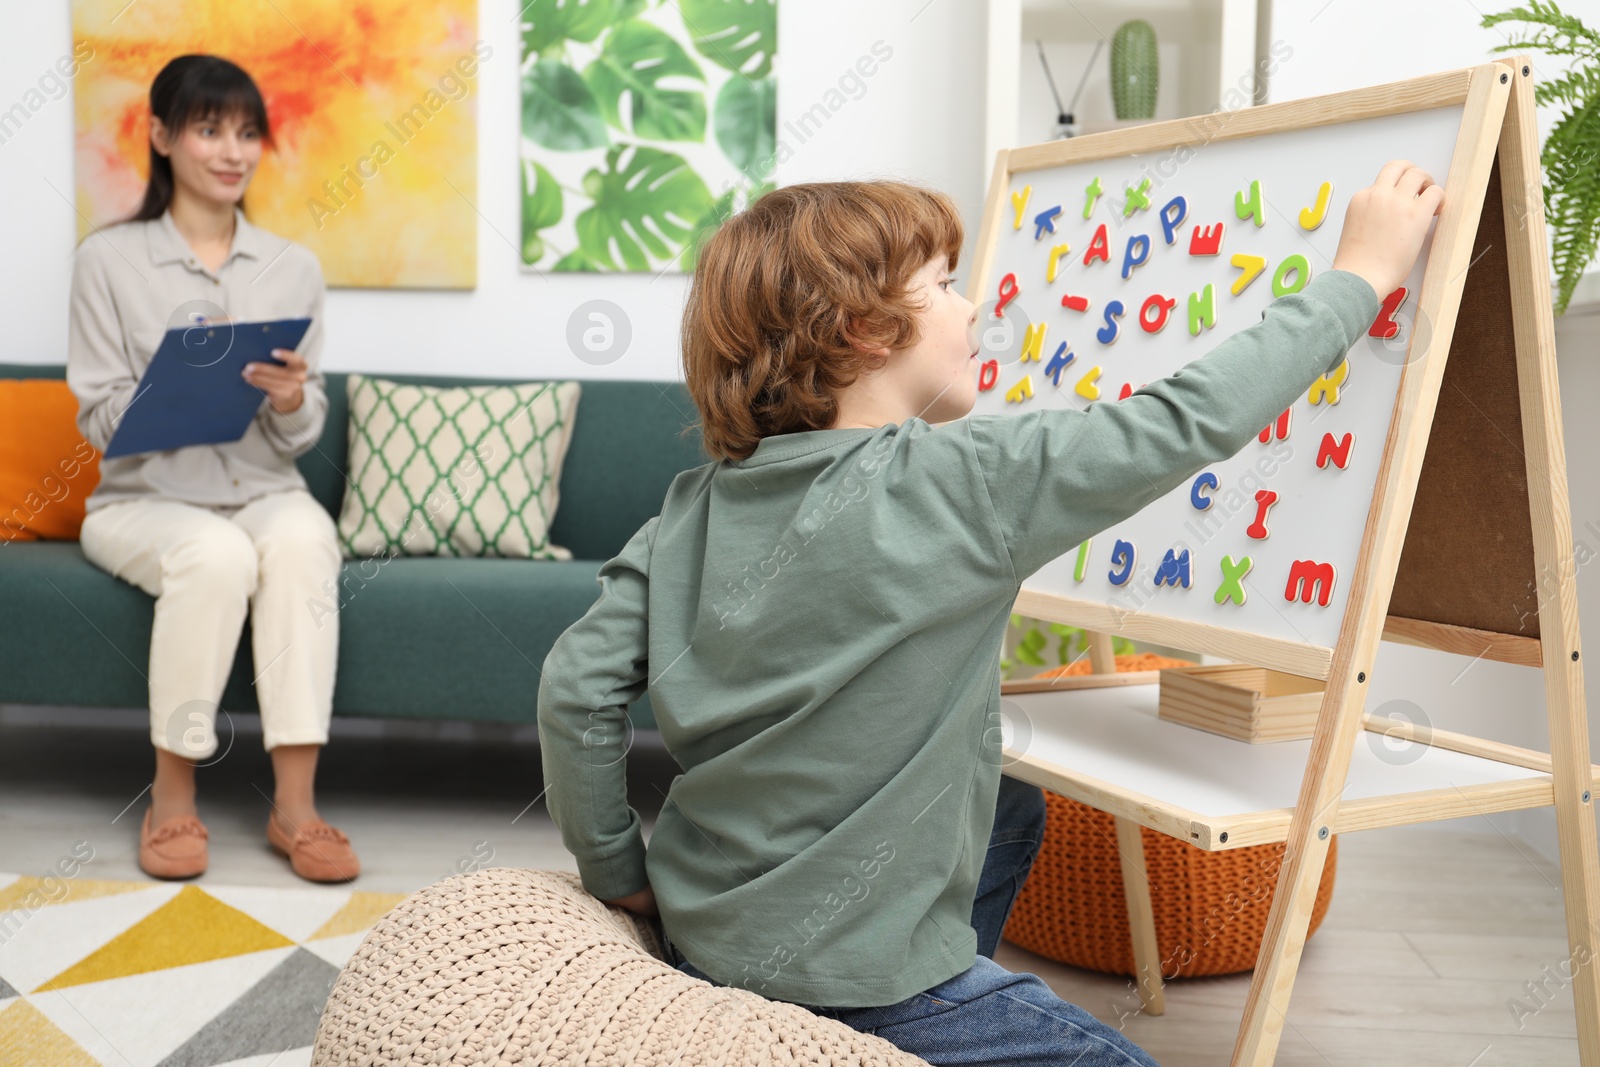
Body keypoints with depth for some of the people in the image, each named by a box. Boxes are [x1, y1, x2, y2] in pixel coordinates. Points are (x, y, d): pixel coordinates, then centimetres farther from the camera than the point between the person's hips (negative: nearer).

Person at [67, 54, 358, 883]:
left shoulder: (293, 268, 9)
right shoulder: (109, 259, 1)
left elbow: (301, 435, 7)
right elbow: (100, 419, -4)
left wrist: (291, 402, -17)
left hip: (265, 493, 2)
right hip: (144, 499, -2)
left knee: (302, 536, -33)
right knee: (216, 555, -35)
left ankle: (293, 804, -30)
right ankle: (172, 794, -17)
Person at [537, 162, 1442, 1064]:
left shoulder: (699, 505, -3)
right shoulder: (963, 484, -21)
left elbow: (578, 686, -5)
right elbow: (1195, 418, -16)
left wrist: (617, 873, 8)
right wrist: (1361, 275, -4)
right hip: (843, 981, -7)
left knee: (1014, 814, 26)